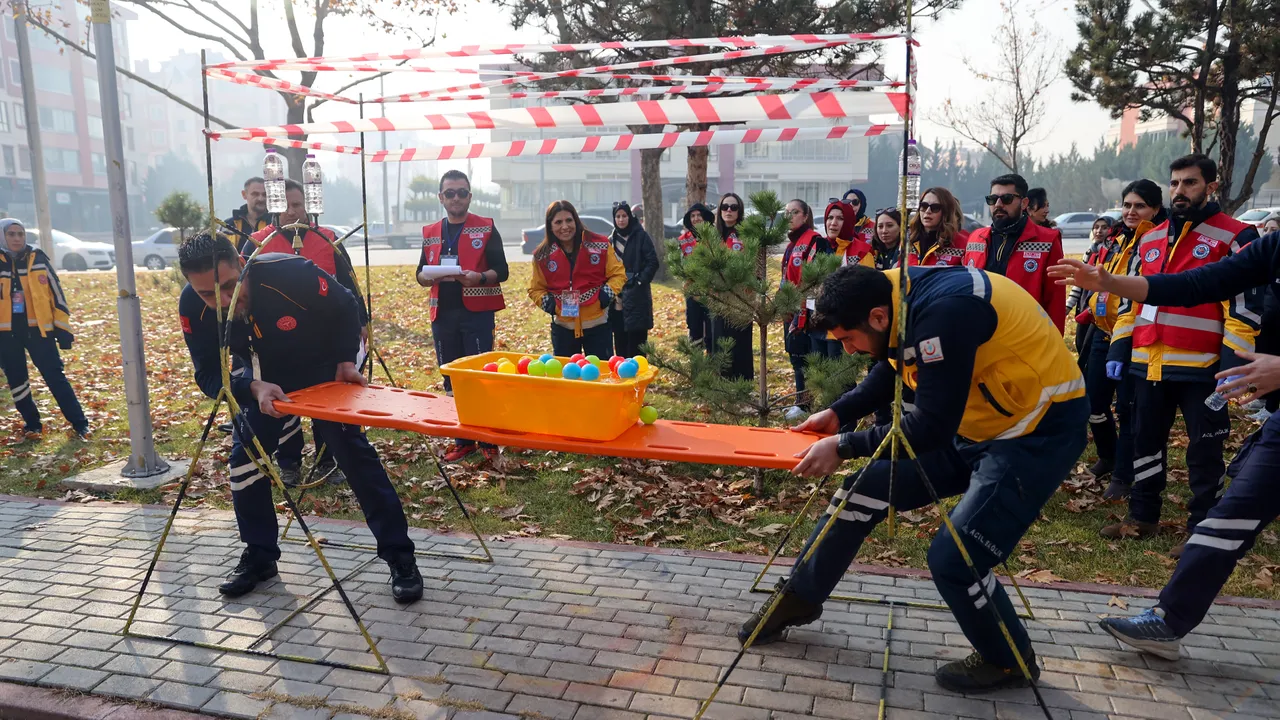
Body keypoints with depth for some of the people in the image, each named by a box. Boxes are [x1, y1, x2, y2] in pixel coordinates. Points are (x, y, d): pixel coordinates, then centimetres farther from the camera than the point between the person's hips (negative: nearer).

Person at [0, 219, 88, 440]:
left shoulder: (38, 259, 0)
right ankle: (32, 424, 24)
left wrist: (63, 328, -1)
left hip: (38, 329, -2)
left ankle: (79, 424, -1)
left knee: (55, 377, -4)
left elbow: (56, 294, 3)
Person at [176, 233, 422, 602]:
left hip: (323, 371, -3)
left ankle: (400, 558, -3)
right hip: (264, 379, 4)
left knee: (354, 453, -9)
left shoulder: (291, 272, -36)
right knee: (244, 458, -2)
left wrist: (346, 360, -20)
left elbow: (346, 308, -17)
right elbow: (208, 374, -19)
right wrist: (254, 388, -37)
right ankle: (259, 557, 19)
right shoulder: (192, 307, -26)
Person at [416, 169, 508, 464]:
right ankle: (462, 440, 18)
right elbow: (420, 275, 14)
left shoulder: (486, 228, 2)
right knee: (451, 380, 8)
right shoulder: (430, 233, 13)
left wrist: (478, 277, -23)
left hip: (477, 313, -4)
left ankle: (489, 440, 4)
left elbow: (501, 271, -4)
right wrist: (428, 276, -10)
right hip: (443, 314, 4)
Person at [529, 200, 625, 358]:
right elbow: (536, 289, 9)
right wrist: (547, 302, -10)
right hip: (563, 327, 2)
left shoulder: (599, 245, -7)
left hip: (597, 323, -1)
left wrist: (608, 293, -15)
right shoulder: (542, 255, -2)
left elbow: (618, 274, 2)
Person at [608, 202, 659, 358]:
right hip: (617, 297, 5)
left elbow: (653, 262, -6)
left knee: (637, 340, -3)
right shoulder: (612, 240, 13)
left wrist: (640, 280, -14)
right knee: (620, 341, 8)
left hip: (637, 296, -5)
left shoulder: (641, 236, -2)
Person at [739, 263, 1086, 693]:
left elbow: (931, 427, -29)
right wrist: (838, 414, 2)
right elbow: (891, 372, 13)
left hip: (1039, 429, -9)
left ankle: (1009, 661, 18)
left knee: (954, 559, -13)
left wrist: (844, 446, -22)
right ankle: (800, 600, 23)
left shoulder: (943, 312, -33)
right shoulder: (899, 296, -6)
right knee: (866, 488, 6)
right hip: (971, 421, 9)